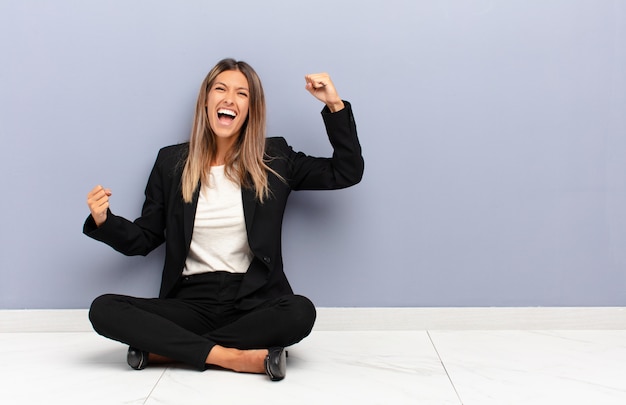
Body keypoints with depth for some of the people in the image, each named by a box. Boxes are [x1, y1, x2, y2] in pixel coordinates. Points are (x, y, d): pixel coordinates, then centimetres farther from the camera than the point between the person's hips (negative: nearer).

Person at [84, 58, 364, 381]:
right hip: (191, 301, 1)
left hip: (252, 301, 0)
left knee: (301, 312, -34)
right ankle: (237, 357, -25)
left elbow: (347, 172, 5)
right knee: (103, 310, -23)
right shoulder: (171, 161, 8)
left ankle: (166, 349, -20)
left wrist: (334, 105, -3)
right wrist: (104, 221, -8)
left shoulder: (275, 159, 6)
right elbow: (145, 239, 12)